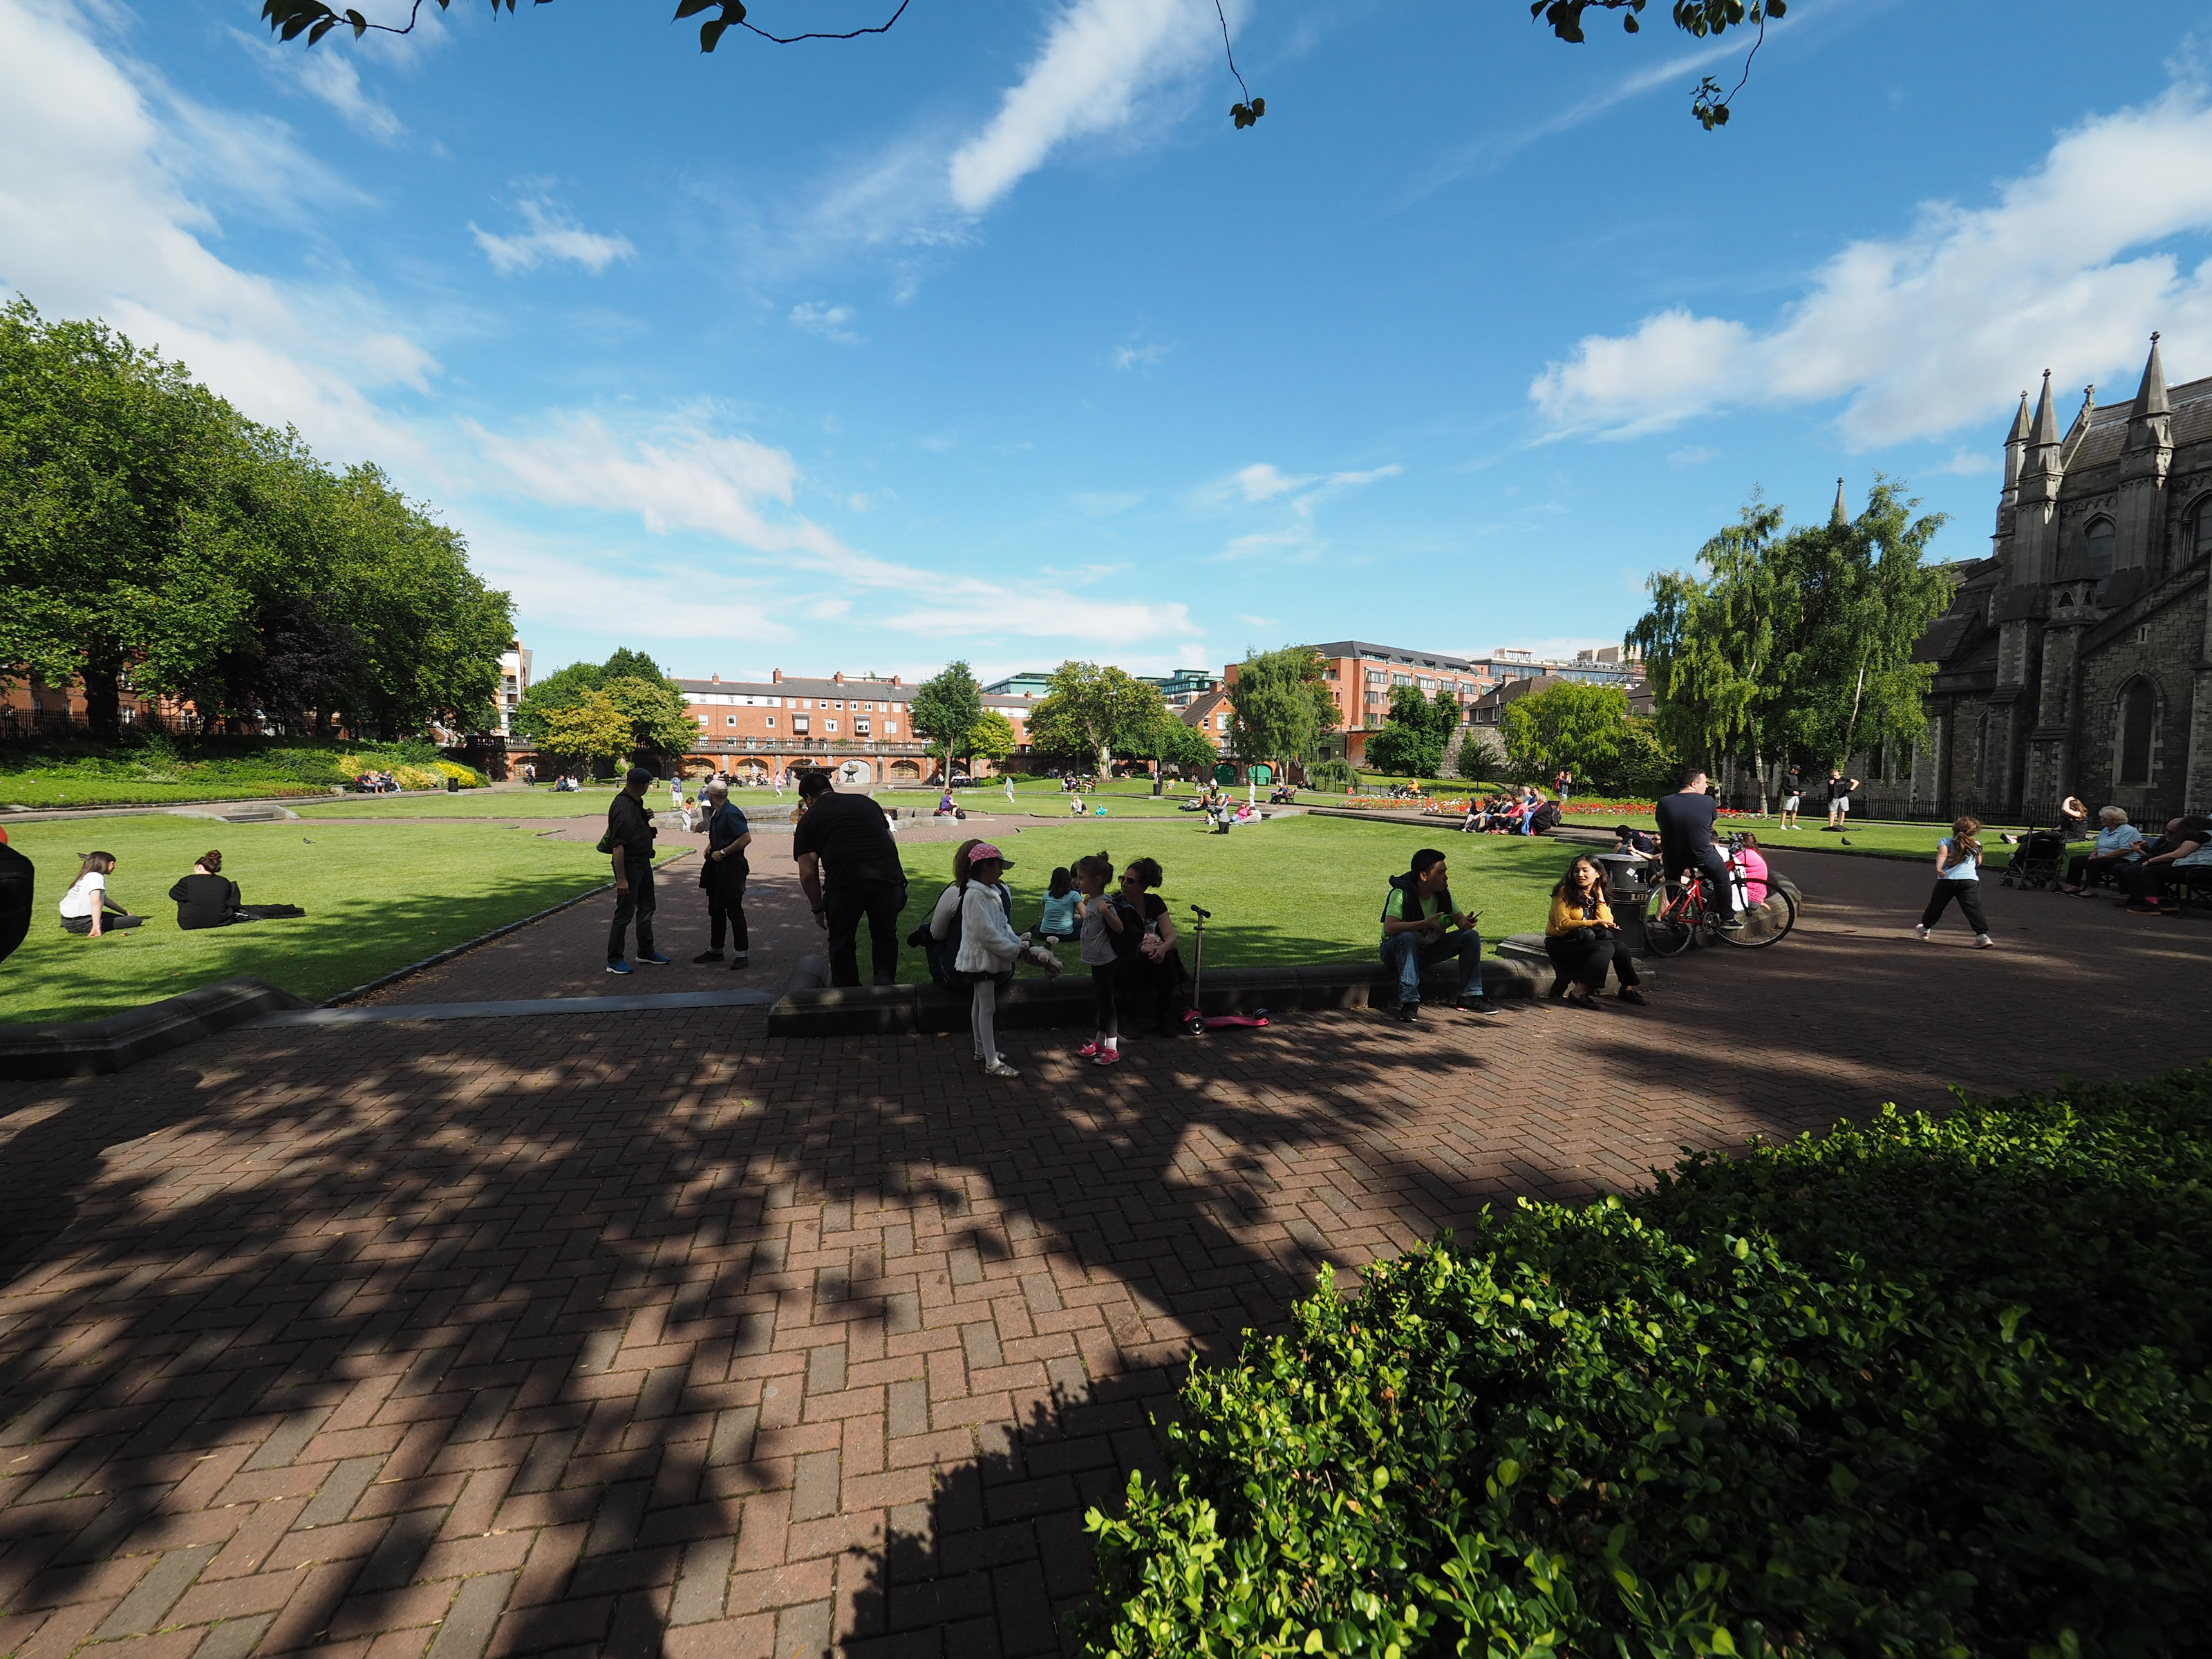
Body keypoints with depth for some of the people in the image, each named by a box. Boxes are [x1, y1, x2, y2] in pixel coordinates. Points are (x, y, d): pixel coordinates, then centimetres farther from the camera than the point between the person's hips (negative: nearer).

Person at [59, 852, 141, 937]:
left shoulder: (86, 876, 16)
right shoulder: (96, 876, -14)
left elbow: (105, 900, 25)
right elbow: (96, 902, -29)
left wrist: (126, 913, 29)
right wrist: (96, 927, -37)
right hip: (81, 925, -10)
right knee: (136, 920, -16)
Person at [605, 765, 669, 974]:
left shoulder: (636, 803, 8)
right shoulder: (622, 808, -22)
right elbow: (618, 845, -26)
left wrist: (645, 819, 6)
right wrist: (621, 878, -28)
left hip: (643, 862, 10)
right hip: (629, 864, -10)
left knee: (647, 907, 19)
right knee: (625, 912, -3)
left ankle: (646, 952, 32)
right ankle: (614, 960, 7)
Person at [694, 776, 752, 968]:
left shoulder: (731, 813, -18)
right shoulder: (717, 813, 11)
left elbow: (746, 838, -26)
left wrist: (723, 852, -19)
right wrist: (711, 847, 8)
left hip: (731, 868, -10)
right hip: (717, 867, 10)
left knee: (734, 911, -5)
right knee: (716, 909, 17)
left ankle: (742, 954, 2)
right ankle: (715, 950, 29)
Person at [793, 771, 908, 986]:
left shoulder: (809, 819, 13)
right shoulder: (866, 802, 23)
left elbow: (808, 873, 9)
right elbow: (891, 841, 24)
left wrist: (818, 909, 18)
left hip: (846, 882, -3)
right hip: (889, 877, 3)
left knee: (842, 943, 16)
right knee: (885, 936, 21)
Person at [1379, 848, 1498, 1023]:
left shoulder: (1443, 893, -4)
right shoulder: (1402, 893, -24)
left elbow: (1459, 918, 6)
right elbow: (1389, 928, -35)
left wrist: (1465, 923, -19)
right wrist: (1426, 923, -39)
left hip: (1429, 949, 6)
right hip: (1398, 950, -6)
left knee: (1471, 936, -8)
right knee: (1408, 937, -40)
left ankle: (1470, 997, -3)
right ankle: (1409, 1002, -37)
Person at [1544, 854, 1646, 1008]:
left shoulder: (1598, 895, 8)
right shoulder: (1565, 892, -10)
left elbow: (1607, 923, -6)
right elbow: (1562, 924, -17)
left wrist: (1600, 897, -8)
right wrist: (1594, 923, -24)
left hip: (1582, 942, 6)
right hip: (1560, 943, -5)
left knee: (1617, 945, -20)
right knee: (1606, 948, -27)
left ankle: (1627, 988, -5)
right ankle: (1578, 992, -29)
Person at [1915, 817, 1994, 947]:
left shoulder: (1945, 841, 9)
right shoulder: (1976, 845, 16)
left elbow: (1942, 854, -10)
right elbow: (1978, 863, 22)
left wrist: (1938, 868, -25)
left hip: (1947, 879, -1)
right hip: (1970, 880, 1)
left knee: (1936, 904, 16)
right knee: (1973, 908, -5)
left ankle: (1925, 928, 33)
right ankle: (1982, 935, -18)